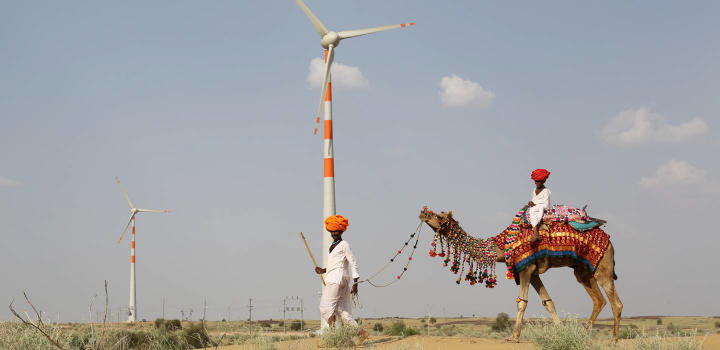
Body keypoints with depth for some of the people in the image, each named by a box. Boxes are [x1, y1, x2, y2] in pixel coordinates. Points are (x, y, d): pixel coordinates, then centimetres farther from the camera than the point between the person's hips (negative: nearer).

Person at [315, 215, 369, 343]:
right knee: (341, 310, 7)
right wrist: (323, 270, 13)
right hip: (332, 279, 9)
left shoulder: (344, 245, -6)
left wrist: (355, 283, -12)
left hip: (337, 279, -9)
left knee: (325, 308, -12)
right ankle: (360, 332, 6)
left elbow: (353, 263, -9)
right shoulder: (333, 246, 19)